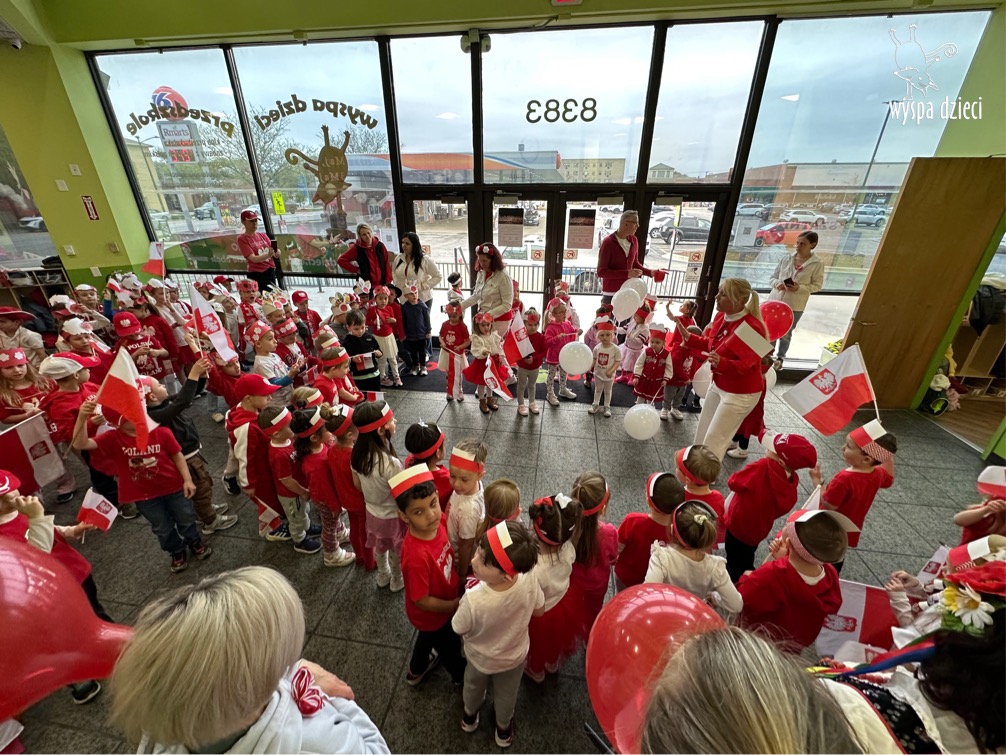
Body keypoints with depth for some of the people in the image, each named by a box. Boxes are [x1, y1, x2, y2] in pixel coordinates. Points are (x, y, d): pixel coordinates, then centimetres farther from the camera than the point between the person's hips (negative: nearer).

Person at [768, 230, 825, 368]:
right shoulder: (786, 259, 0)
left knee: (786, 333, 12)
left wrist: (799, 288, -21)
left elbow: (817, 285, -5)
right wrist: (777, 283, -15)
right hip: (775, 301, 2)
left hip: (795, 305, -2)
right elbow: (773, 277, 7)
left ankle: (780, 358, 29)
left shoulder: (817, 264, -7)